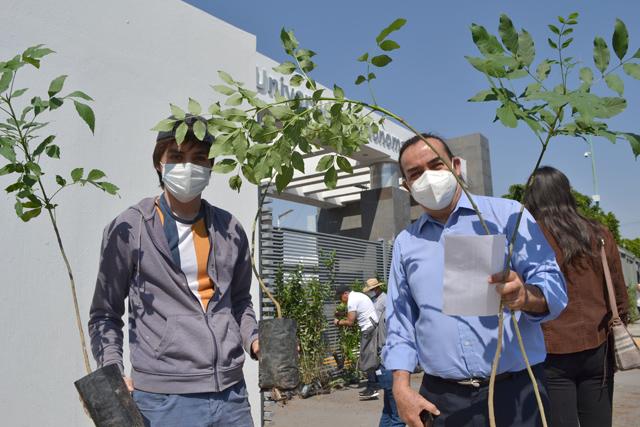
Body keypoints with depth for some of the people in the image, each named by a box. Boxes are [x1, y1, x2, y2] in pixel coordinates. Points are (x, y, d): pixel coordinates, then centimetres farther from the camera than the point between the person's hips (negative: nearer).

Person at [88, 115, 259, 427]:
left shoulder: (230, 230, 6)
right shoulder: (129, 229, -5)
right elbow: (105, 314, 1)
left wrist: (253, 340, 1)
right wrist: (113, 375, -11)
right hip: (164, 397, -3)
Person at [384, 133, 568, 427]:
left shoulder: (508, 215, -1)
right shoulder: (405, 243, 9)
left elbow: (553, 285, -7)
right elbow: (400, 323, 11)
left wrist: (525, 296, -29)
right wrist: (401, 389, 1)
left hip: (515, 391, -2)